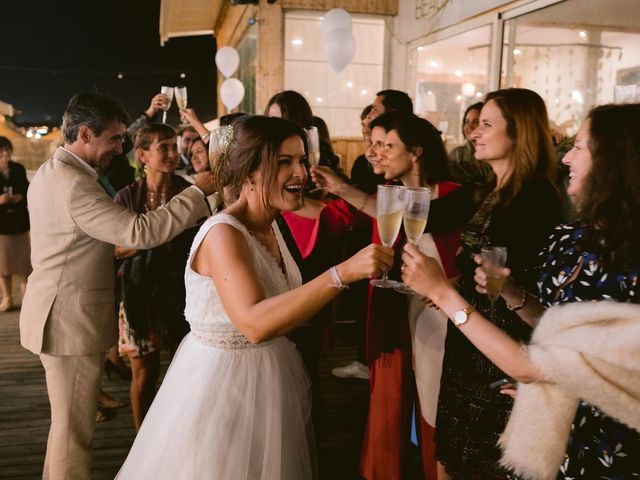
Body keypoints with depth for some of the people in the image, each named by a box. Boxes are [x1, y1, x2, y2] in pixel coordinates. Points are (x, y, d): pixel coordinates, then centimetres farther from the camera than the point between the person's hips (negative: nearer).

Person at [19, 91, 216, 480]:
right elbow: (139, 231, -30)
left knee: (67, 422, 24)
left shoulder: (51, 172, 11)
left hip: (61, 314, 11)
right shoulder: (73, 184, -24)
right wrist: (199, 192, -25)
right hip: (72, 320, -11)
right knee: (75, 428, 4)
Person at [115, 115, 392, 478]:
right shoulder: (223, 233, -24)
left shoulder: (271, 226, 3)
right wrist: (343, 273, -43)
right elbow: (255, 323, -39)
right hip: (224, 378, -8)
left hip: (271, 376, 8)